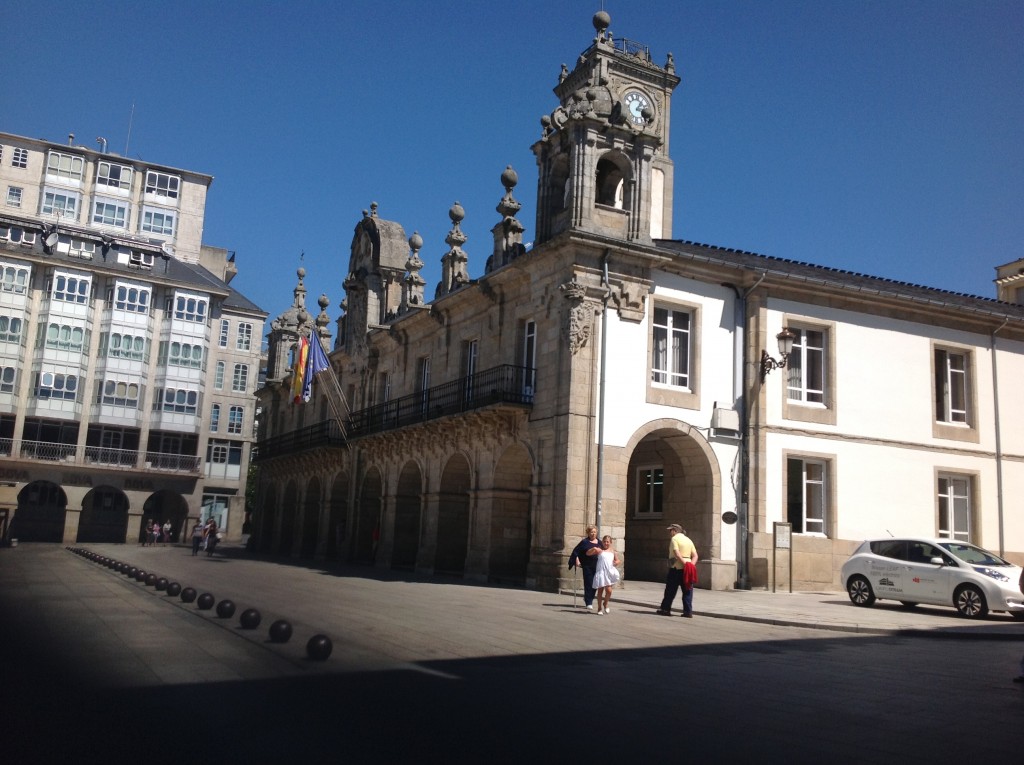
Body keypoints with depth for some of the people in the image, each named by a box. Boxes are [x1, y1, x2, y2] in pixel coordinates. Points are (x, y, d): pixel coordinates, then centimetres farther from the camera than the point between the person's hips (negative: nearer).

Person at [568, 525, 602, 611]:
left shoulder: (599, 543, 11)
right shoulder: (584, 542, 0)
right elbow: (576, 551, 1)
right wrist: (577, 560, -9)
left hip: (597, 567, 4)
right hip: (587, 566, -4)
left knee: (595, 584, 9)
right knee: (588, 584, -6)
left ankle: (587, 598, 31)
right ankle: (589, 603, -3)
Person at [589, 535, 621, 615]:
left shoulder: (613, 551, 11)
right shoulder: (599, 550, 3)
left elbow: (617, 560, 15)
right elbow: (588, 553, 1)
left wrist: (616, 562, -7)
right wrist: (593, 549, -16)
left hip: (609, 573, 1)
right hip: (601, 572, -1)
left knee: (609, 590, -7)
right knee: (600, 590, 4)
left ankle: (605, 604, 23)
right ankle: (599, 608, 19)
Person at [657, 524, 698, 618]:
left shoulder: (674, 539, -5)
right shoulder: (688, 540, 16)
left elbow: (676, 553, -18)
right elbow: (695, 555, 9)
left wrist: (684, 563, -19)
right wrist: (691, 564, -3)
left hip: (676, 567, -6)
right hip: (687, 568, 6)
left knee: (670, 590, 3)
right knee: (687, 591, 6)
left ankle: (666, 609, 10)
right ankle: (688, 612, 3)